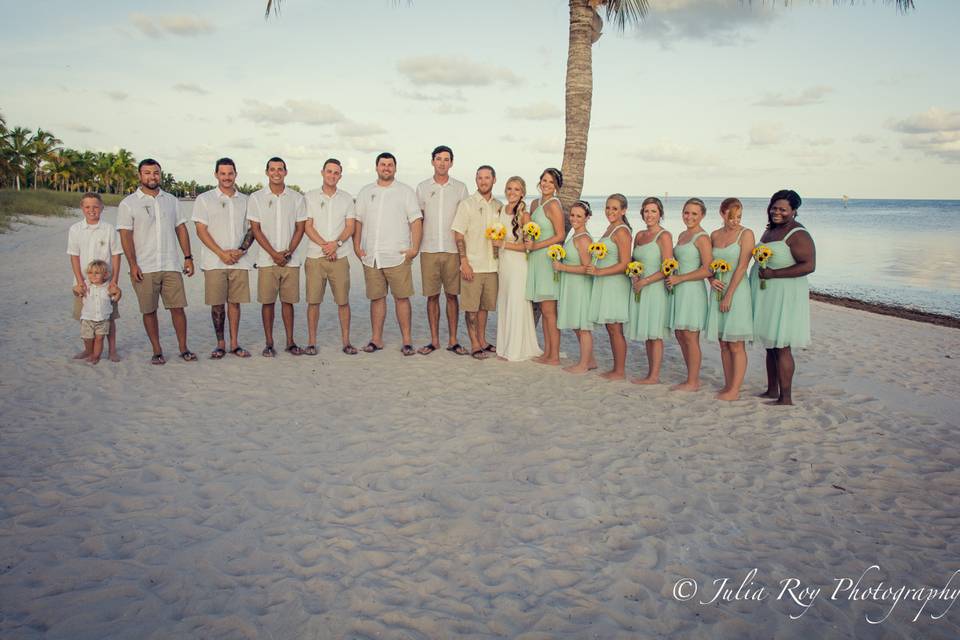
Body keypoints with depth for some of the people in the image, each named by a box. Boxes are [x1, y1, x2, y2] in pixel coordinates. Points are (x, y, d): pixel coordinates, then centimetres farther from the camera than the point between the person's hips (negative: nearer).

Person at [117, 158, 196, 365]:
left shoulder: (171, 200, 13)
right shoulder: (128, 204, 1)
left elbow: (181, 229, 13)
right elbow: (125, 236, -4)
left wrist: (188, 257, 6)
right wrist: (133, 265, -12)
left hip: (171, 266, 2)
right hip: (144, 269, -2)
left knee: (177, 307, -1)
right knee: (149, 311, 4)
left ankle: (183, 348, 10)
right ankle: (157, 351, 14)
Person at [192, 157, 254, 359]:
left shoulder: (244, 201, 12)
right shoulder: (204, 199, 3)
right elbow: (201, 230, -3)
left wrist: (242, 250, -7)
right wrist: (222, 253, -10)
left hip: (239, 261, 2)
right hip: (214, 261, -2)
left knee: (235, 302, 5)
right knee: (217, 304, 1)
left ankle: (234, 343, 13)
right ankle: (220, 344, 12)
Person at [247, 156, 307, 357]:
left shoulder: (296, 198, 7)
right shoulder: (256, 198, 3)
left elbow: (300, 228, 5)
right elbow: (256, 229, -1)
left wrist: (288, 252, -8)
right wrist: (274, 254, -10)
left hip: (291, 260, 1)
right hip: (267, 260, -1)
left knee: (288, 301, 6)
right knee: (267, 301, 1)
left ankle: (290, 341, 13)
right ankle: (269, 343, 9)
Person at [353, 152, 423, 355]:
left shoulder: (405, 192, 5)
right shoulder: (366, 192, 14)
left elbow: (416, 221, -1)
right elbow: (358, 221, 15)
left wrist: (414, 248, -10)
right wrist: (357, 246, 5)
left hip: (397, 255, -3)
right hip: (371, 256, 3)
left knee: (402, 298, -4)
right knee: (376, 298, 8)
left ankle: (406, 341, 2)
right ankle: (376, 339, 15)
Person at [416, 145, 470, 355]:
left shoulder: (460, 188, 6)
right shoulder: (422, 187, 8)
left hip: (452, 250, -1)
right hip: (429, 250, 1)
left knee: (452, 295, 2)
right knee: (432, 296, 4)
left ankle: (453, 340, 10)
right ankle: (434, 340, 12)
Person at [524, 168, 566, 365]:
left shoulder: (553, 205, -11)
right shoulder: (536, 203, 15)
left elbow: (560, 235, -15)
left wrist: (536, 246, -16)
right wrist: (528, 240, 7)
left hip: (549, 258, -9)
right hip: (537, 260, 9)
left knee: (549, 310, -5)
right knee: (544, 310, 11)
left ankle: (554, 356, 1)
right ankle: (547, 352, 17)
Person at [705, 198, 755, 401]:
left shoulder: (746, 234, -7)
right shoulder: (715, 235, 9)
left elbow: (742, 266, -12)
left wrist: (729, 295, -15)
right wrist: (711, 280, -4)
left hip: (737, 291, -6)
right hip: (718, 291, 6)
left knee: (736, 345, -3)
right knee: (723, 344, 10)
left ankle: (735, 389, 3)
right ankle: (727, 385, 19)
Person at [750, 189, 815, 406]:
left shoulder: (797, 234, -13)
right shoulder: (770, 230, 15)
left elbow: (809, 265, -21)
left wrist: (773, 274, -22)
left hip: (784, 296, -9)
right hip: (766, 296, 9)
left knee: (781, 347, -7)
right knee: (770, 345, 13)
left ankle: (786, 398, 0)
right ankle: (772, 390, 23)